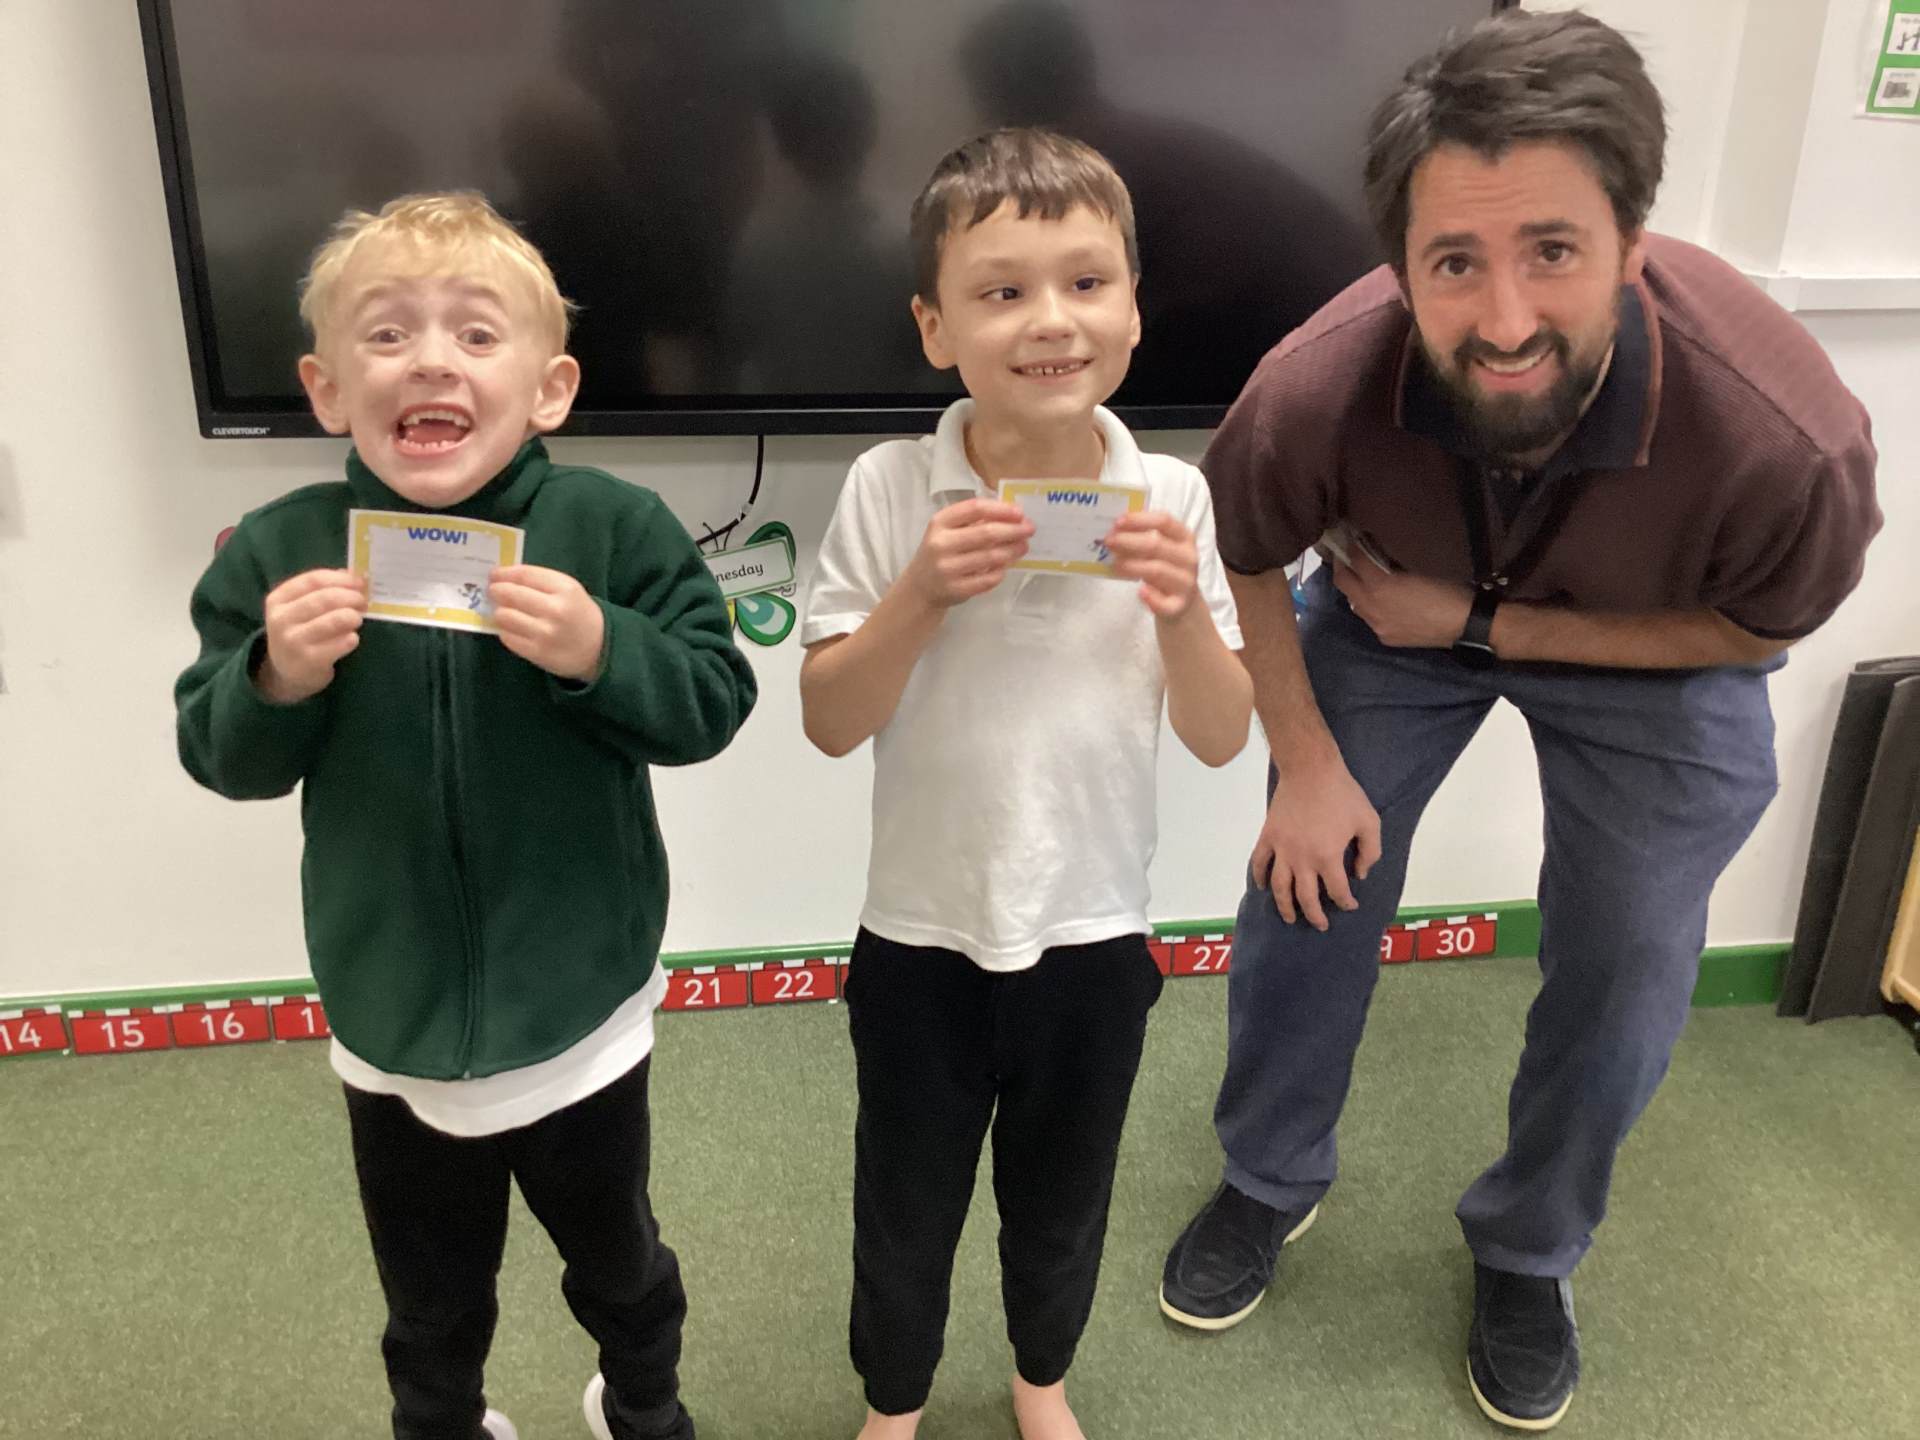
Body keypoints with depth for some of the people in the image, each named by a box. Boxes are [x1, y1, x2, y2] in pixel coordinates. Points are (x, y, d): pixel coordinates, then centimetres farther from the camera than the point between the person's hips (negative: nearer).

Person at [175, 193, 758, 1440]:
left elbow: (711, 700, -15)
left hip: (580, 1013, -1)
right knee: (433, 1303, 25)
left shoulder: (614, 529, -16)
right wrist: (276, 681, -24)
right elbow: (223, 757, -4)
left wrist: (599, 652, -32)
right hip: (393, 1024, 1)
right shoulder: (279, 554, -11)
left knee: (616, 1256, 26)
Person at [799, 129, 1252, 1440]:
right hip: (922, 939, -1)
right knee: (905, 1210, 20)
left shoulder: (1171, 498, -9)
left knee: (1061, 1204, 24)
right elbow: (829, 725, -12)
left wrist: (1183, 611, -24)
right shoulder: (891, 491, -14)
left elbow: (1223, 739, -6)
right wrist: (920, 595, -27)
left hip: (1095, 936, 2)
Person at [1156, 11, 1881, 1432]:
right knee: (1306, 888, 2)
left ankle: (1529, 1253, 31)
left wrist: (1486, 625, -24)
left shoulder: (1785, 436, -39)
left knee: (1624, 980, 3)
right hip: (1397, 605, 1)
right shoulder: (1317, 391, -36)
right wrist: (1309, 764, -13)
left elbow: (1756, 630, -16)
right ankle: (1271, 1183, 30)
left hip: (1656, 656, 0)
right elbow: (1239, 563, -13)